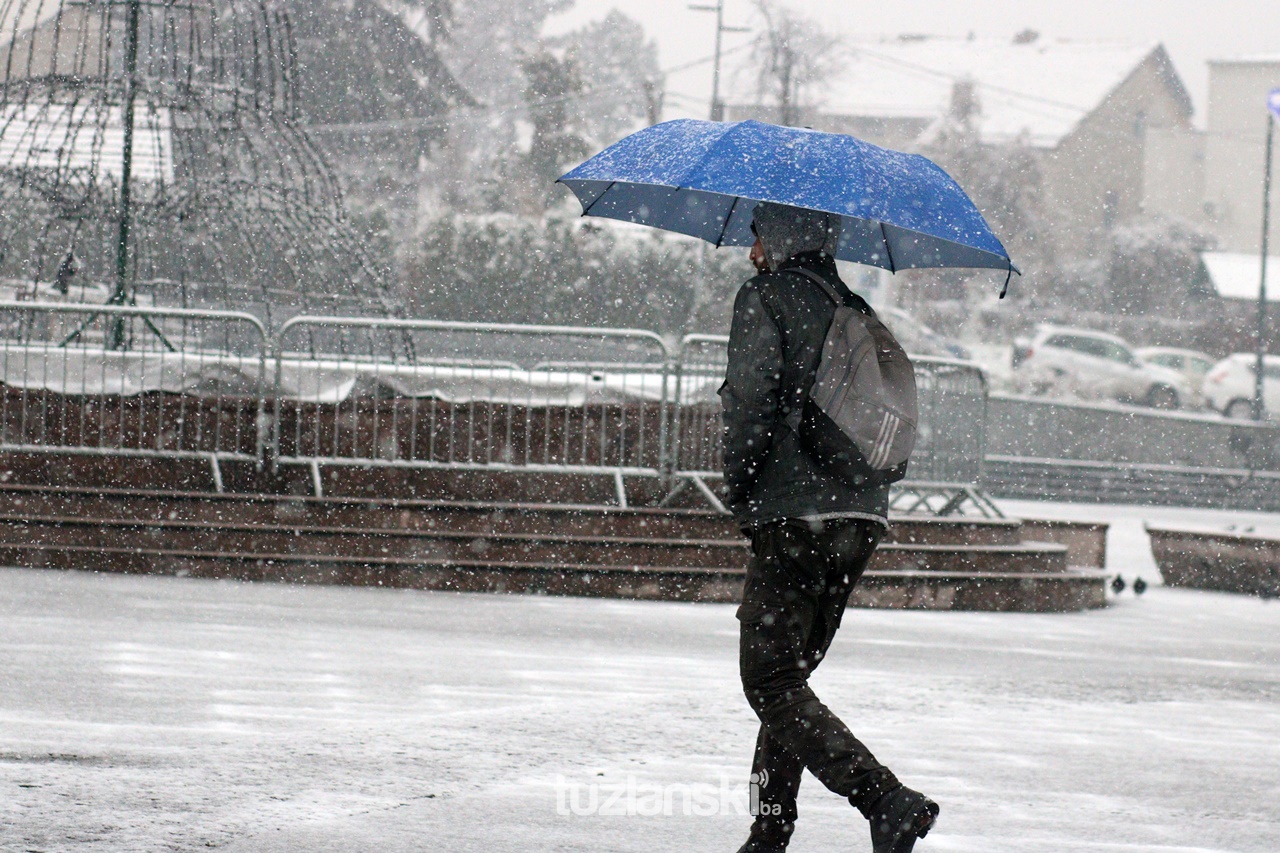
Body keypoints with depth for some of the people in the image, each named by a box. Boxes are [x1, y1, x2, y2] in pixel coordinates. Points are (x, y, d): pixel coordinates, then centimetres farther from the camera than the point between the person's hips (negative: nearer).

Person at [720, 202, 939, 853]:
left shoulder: (766, 298, -3)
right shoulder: (856, 310, 19)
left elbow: (751, 400, -14)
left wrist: (737, 490, -3)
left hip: (794, 517, -8)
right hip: (863, 516, 8)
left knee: (772, 684, -6)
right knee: (788, 676, 17)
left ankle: (887, 800, -22)